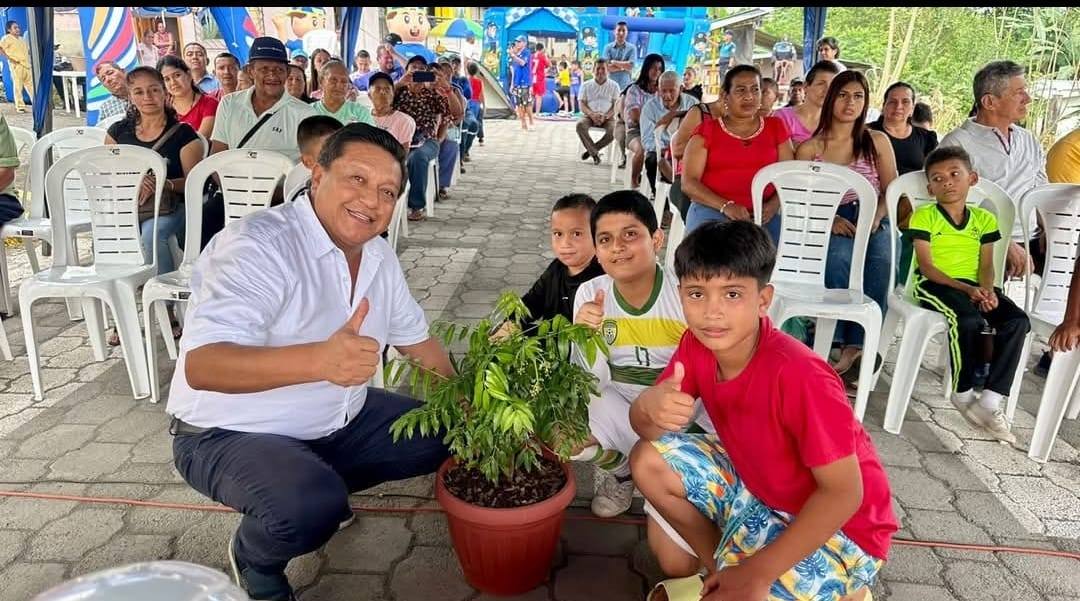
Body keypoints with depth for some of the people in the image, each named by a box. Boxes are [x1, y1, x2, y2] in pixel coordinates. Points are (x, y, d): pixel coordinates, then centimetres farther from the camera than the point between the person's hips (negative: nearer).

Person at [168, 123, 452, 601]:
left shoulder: (380, 257, -1)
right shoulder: (256, 245, -27)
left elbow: (415, 338, 13)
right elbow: (201, 366, -39)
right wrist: (318, 359, -55)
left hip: (337, 422, 8)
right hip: (231, 434, -7)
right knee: (313, 506, -35)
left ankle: (322, 486, 20)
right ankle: (254, 561, 2)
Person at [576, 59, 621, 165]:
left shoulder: (614, 85, 10)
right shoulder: (586, 85, 13)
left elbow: (616, 106, 2)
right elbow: (582, 104, 4)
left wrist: (605, 116, -17)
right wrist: (591, 114, -18)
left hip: (607, 117, -1)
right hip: (590, 116, 1)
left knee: (613, 131, -33)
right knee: (580, 125, -32)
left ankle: (591, 150, -13)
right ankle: (594, 153, -23)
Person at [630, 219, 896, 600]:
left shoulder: (797, 374, -34)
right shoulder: (697, 345, -13)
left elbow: (844, 491, -28)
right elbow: (648, 430, -9)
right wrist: (650, 406, -35)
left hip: (841, 524, -6)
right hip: (756, 485, 6)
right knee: (649, 461, -6)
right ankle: (720, 565, 10)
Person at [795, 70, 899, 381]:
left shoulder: (877, 142, 15)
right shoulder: (808, 148, 11)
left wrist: (875, 217, -9)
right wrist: (830, 219, -13)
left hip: (873, 224, 1)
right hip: (831, 226, -1)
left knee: (881, 260, -33)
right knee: (839, 257, -36)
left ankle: (855, 345, -33)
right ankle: (851, 346, -31)